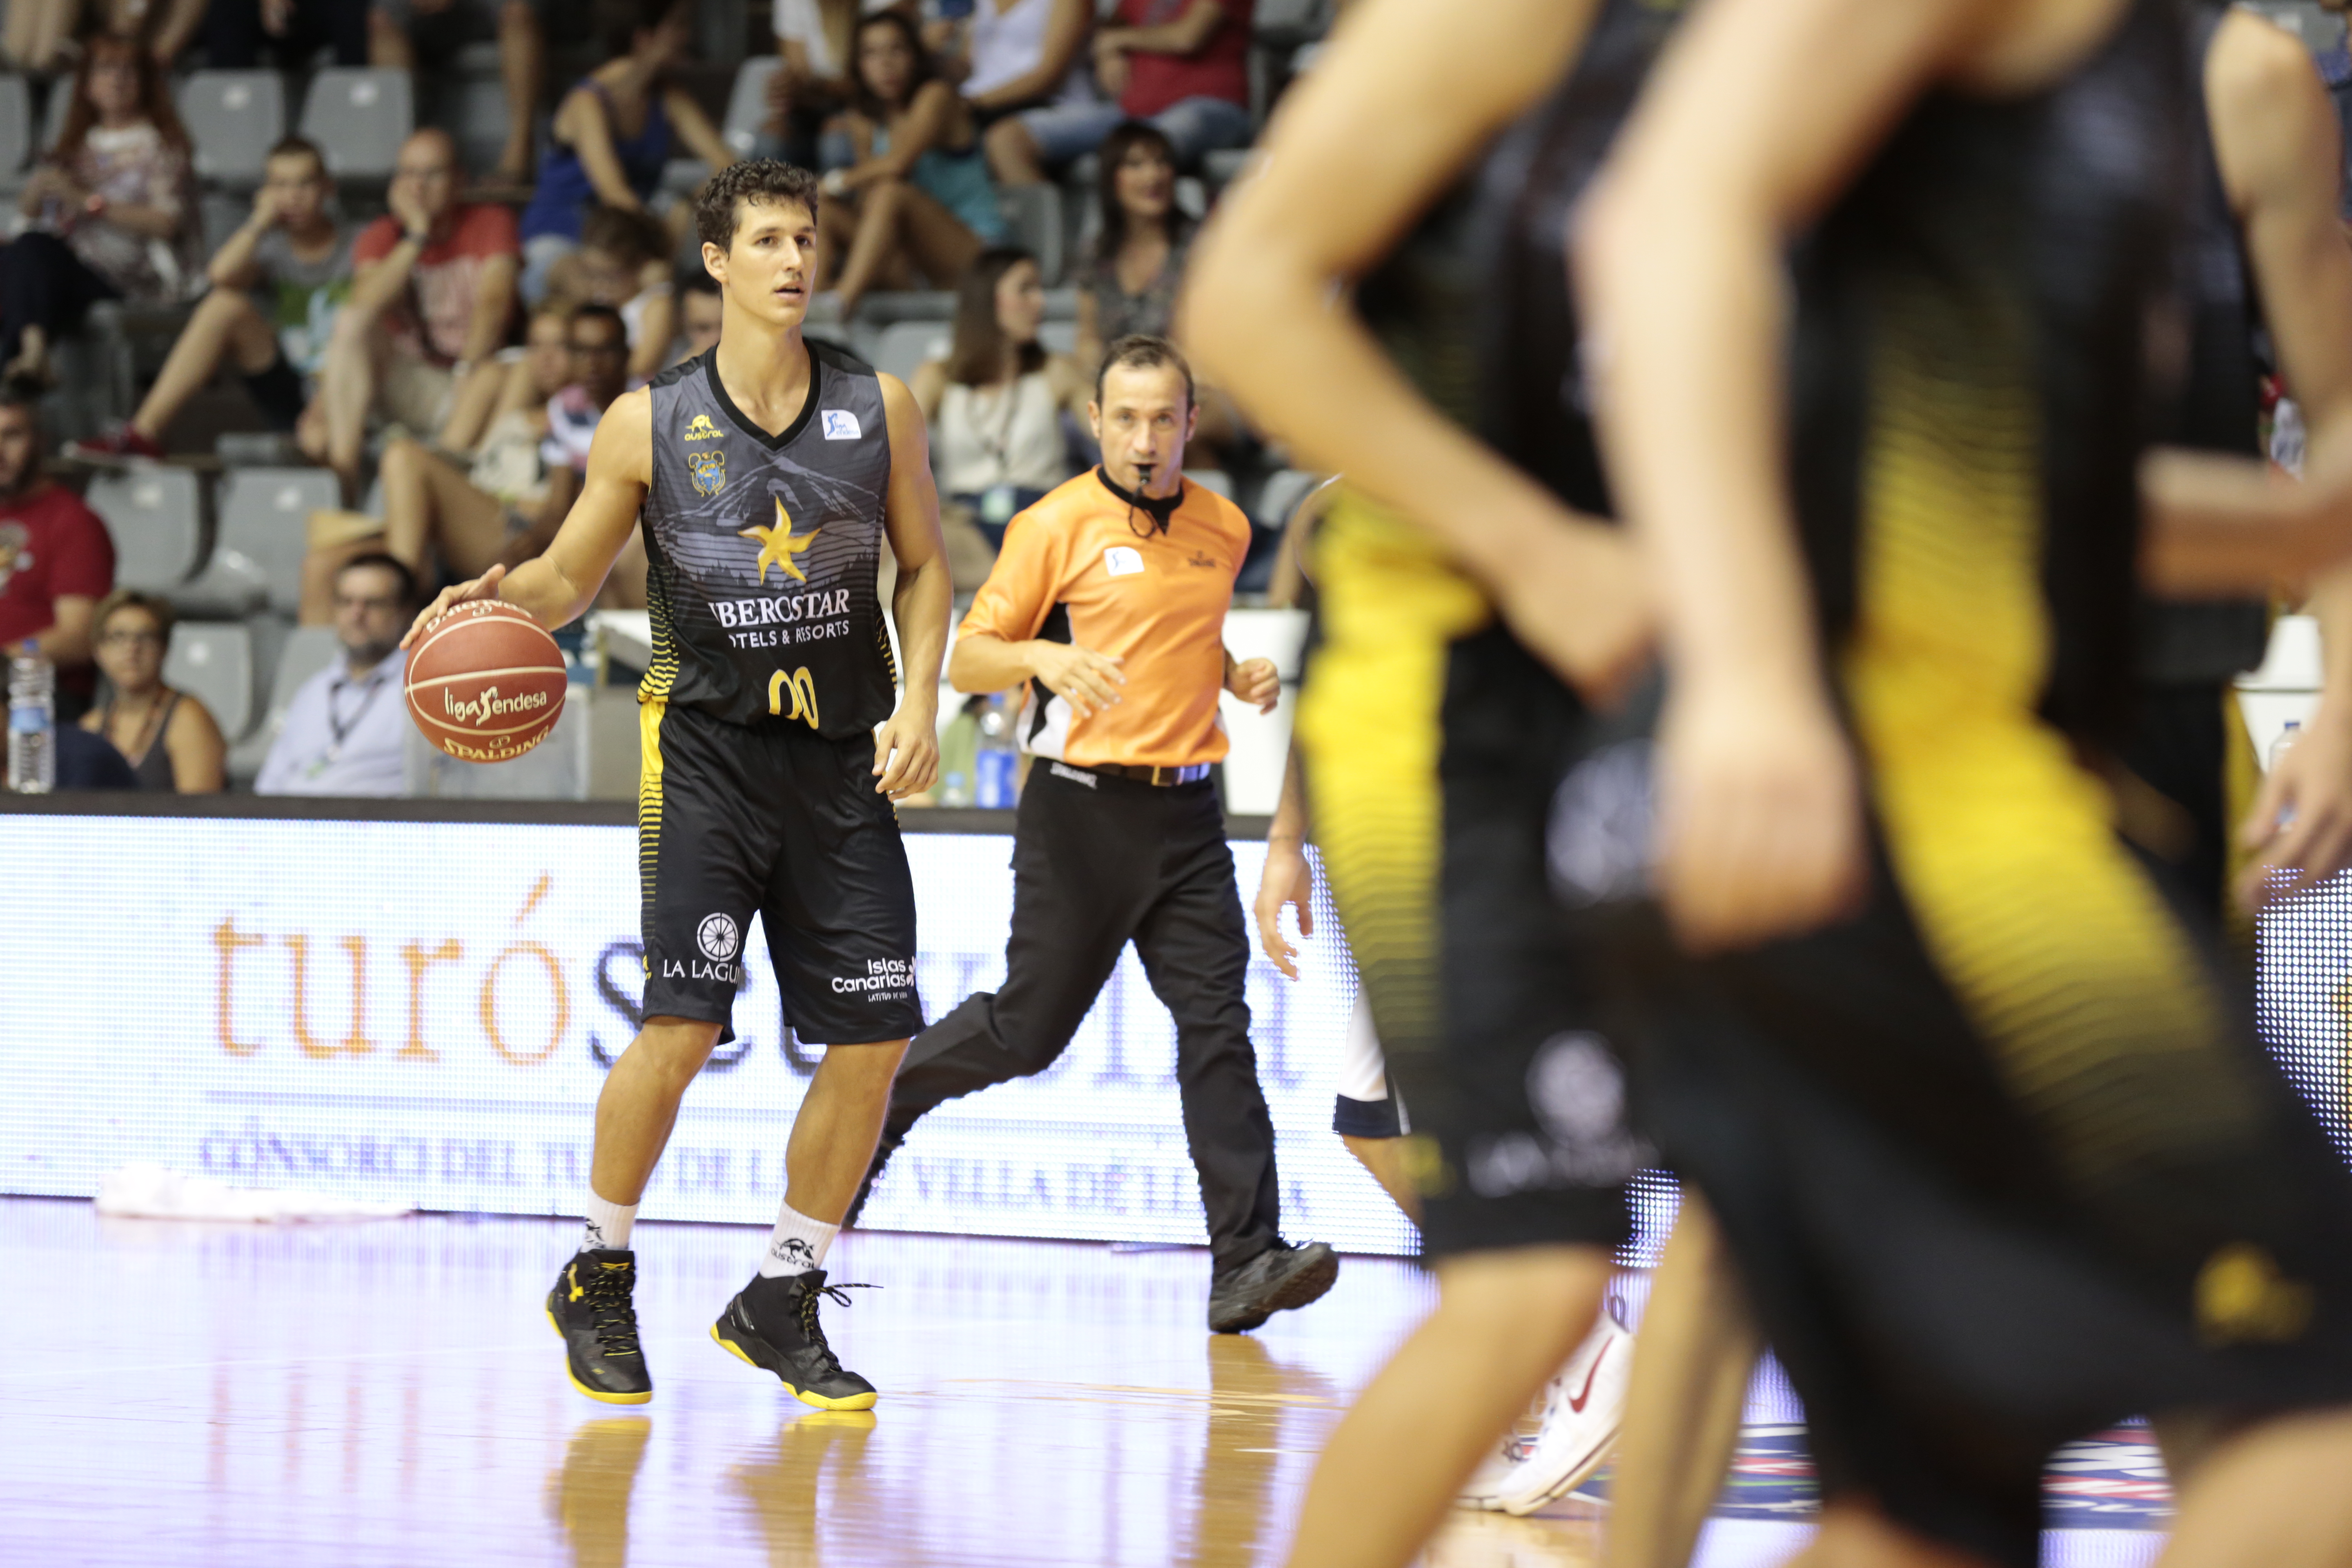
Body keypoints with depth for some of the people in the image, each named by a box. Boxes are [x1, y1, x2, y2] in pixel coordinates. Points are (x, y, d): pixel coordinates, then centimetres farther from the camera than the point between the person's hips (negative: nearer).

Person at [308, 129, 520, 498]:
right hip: (406, 383, 2)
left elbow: (495, 300, -17)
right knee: (350, 320, -24)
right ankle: (343, 467, -37)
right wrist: (416, 236, -17)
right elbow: (367, 304, -17)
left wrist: (470, 367, -34)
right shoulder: (381, 236, 4)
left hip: (469, 387, -2)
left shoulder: (489, 223, 0)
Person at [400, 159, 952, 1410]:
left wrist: (919, 706, -1)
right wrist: (497, 592, -15)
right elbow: (569, 579, 7)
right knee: (681, 1024, -14)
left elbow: (924, 566, 13)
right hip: (704, 744, -3)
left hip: (843, 756, 3)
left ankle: (782, 1303, 16)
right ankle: (599, 1280, 6)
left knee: (872, 1039, -1)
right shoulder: (649, 425, 0)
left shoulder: (878, 407, 5)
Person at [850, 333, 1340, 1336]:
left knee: (1217, 1023, -8)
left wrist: (1237, 676, 5)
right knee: (1028, 1030, 3)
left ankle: (1247, 1262, -13)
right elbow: (966, 661, -5)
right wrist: (1045, 656, -25)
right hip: (1082, 809, -4)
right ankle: (884, 1093, 31)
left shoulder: (1224, 530, 9)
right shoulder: (1057, 525, -6)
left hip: (1185, 810, 4)